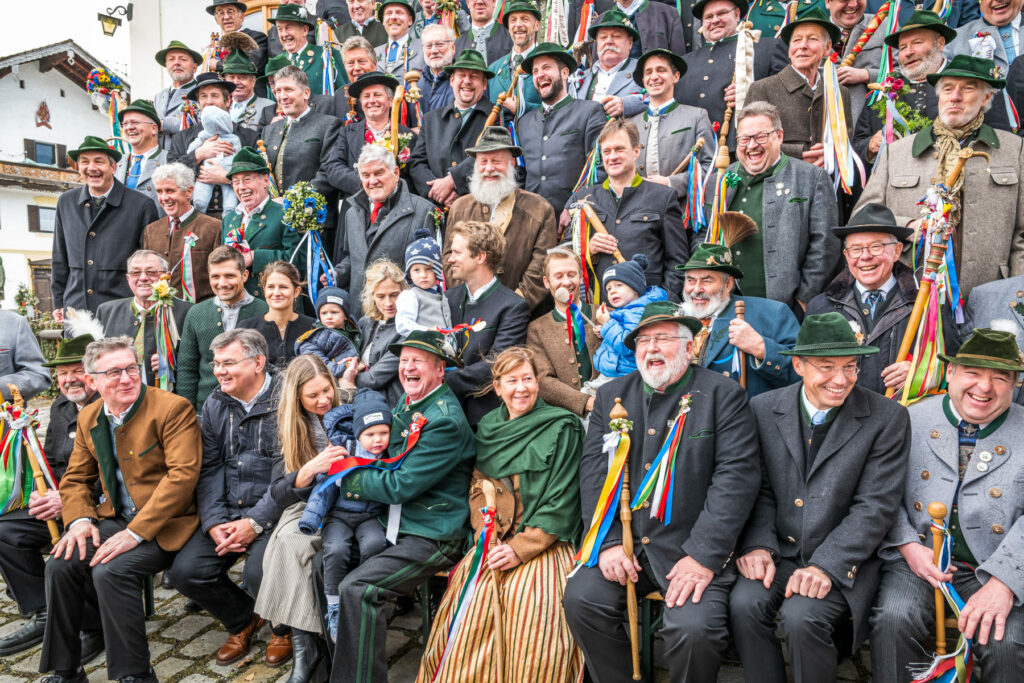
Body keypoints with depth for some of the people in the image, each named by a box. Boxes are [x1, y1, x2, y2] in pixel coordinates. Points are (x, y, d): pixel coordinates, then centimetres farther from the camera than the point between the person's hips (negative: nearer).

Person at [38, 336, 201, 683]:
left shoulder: (173, 408, -14)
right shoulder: (89, 417, 9)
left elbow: (182, 475, -22)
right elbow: (75, 479, 17)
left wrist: (135, 533, -24)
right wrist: (80, 520, -4)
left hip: (162, 525, -6)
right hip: (114, 520, 7)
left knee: (111, 571, -26)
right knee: (60, 564, -13)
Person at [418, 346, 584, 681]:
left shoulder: (562, 427, 0)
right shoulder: (488, 427, 15)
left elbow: (562, 500, -6)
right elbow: (477, 487, 15)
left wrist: (522, 548, -13)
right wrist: (487, 534, -3)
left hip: (543, 545, -3)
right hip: (494, 541, 4)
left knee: (527, 601, -29)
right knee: (472, 595, -21)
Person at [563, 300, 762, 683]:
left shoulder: (724, 395, -1)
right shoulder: (612, 396, 11)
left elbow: (737, 475, -9)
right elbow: (594, 470, 5)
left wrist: (704, 556, -17)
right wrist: (606, 542, -7)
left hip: (691, 547, -3)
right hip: (622, 540, 4)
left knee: (694, 628, -25)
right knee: (580, 599, -18)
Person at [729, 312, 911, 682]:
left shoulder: (887, 418, -6)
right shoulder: (764, 409, 3)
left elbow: (875, 506, -10)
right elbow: (760, 489, 6)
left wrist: (827, 565, -20)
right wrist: (757, 545, -11)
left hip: (843, 560, -2)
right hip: (778, 552, 3)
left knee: (802, 618, -27)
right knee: (744, 604, -23)